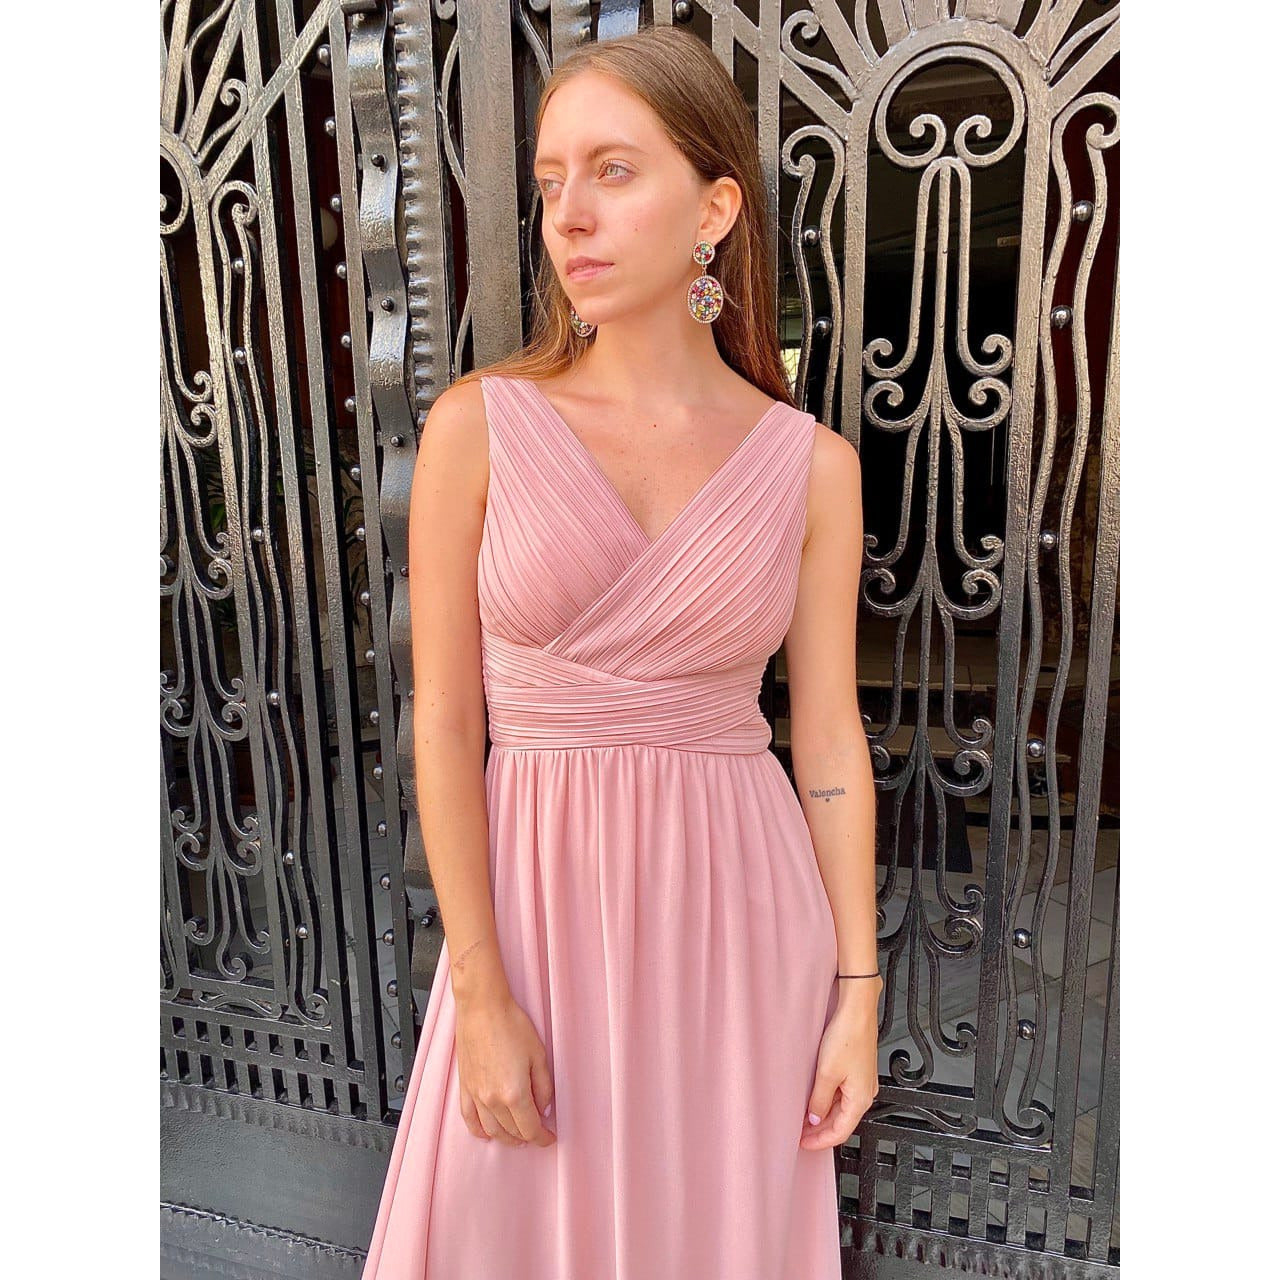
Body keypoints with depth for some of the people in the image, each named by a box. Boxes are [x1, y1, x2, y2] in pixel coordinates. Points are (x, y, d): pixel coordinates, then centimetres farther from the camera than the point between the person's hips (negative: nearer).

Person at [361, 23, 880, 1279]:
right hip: (538, 895, 0)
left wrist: (858, 992, 1)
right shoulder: (477, 424, -7)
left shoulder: (813, 464, -4)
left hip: (740, 901, 1)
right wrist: (482, 996, -8)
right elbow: (444, 721, -7)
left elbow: (829, 736, 0)